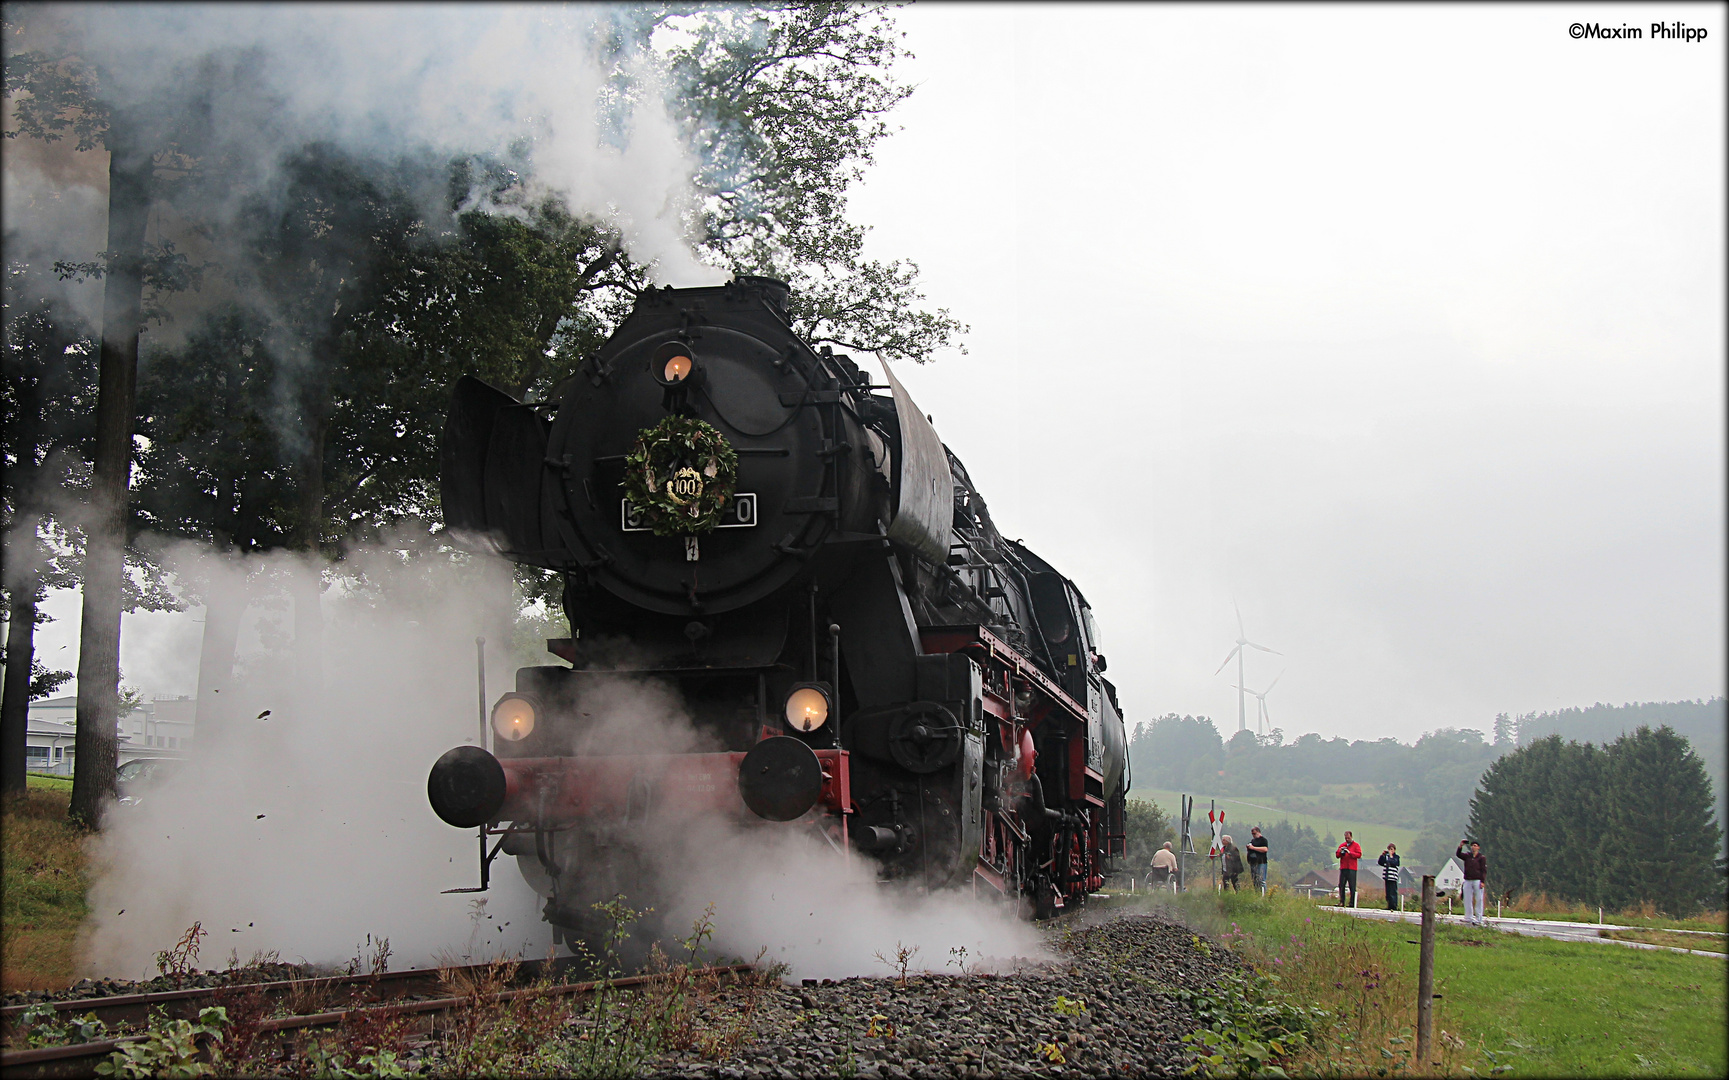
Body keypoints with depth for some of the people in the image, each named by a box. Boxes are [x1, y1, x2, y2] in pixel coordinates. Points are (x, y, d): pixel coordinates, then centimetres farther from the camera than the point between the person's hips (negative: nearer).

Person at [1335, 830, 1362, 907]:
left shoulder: (1356, 845, 5)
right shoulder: (1342, 845, 18)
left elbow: (1359, 855, -7)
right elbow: (1337, 855, 16)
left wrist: (1350, 852, -15)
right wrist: (1340, 852, -5)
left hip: (1352, 869, -5)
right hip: (1343, 868, 5)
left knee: (1352, 886, -6)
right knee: (1341, 886, 3)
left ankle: (1352, 903, -4)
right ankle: (1342, 902, 7)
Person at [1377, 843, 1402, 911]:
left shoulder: (1396, 857, -1)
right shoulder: (1386, 856, 13)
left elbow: (1394, 863, -17)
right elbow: (1380, 862, 9)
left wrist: (1391, 856, -12)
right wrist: (1382, 855, -1)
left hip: (1393, 877, -6)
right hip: (1387, 876, 6)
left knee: (1393, 892, -8)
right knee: (1388, 892, 8)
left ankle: (1394, 906, -6)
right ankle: (1389, 906, 14)